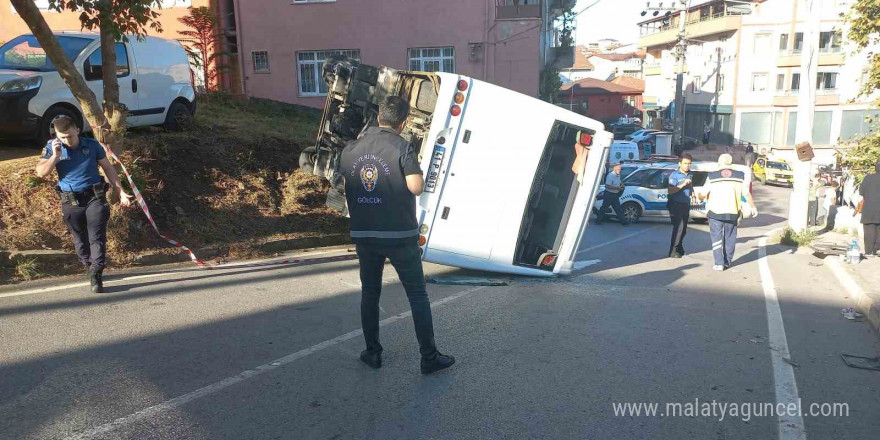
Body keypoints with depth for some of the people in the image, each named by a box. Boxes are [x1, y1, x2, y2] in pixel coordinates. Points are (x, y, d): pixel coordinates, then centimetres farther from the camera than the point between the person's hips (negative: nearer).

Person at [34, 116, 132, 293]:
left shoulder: (92, 145, -2)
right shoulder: (52, 148, 0)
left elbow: (108, 168, 5)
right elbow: (41, 172, -7)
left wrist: (121, 192, 2)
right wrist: (55, 156, -20)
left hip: (95, 198, -2)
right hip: (71, 202, 2)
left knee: (97, 238, -8)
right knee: (80, 240, 12)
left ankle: (96, 276, -9)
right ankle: (91, 268, 29)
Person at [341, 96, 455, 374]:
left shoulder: (351, 149, 5)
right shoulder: (402, 148, -11)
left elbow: (346, 188, 10)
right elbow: (417, 187, -18)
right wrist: (414, 170, 1)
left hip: (363, 234, 4)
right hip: (400, 234, -4)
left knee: (370, 293, 17)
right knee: (417, 295, 6)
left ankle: (372, 353, 23)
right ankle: (429, 357, 10)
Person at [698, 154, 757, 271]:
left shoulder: (712, 176, -3)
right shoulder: (739, 176, 3)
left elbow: (703, 195, 1)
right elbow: (747, 194, 4)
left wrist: (699, 196, 24)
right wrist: (753, 207, 15)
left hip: (715, 212, -2)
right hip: (732, 213, 2)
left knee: (717, 238, 2)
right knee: (730, 238, 15)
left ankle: (719, 263, -6)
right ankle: (727, 262, 21)